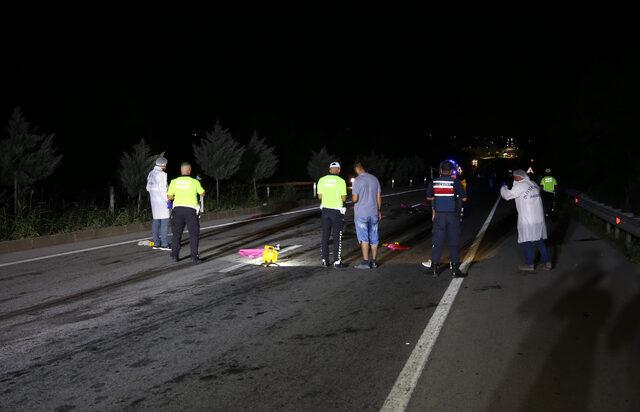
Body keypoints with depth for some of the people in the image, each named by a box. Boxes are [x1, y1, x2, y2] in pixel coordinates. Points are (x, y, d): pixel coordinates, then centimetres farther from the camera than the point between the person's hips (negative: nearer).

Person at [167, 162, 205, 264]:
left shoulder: (174, 182, 2)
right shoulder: (194, 182, -3)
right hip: (190, 209, -3)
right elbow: (202, 194, 10)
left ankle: (174, 255, 12)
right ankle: (194, 256, 0)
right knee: (194, 233, 5)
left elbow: (169, 197, 6)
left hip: (178, 209, 3)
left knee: (176, 233, 13)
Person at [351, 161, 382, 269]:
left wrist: (352, 196, 9)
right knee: (374, 238, 9)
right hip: (374, 213, 5)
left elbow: (354, 199, -15)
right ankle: (373, 261, 13)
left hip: (361, 214, -5)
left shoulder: (357, 181, -12)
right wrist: (379, 211, 17)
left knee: (364, 238, -3)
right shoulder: (374, 179, 5)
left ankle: (365, 261, -7)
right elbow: (379, 197, 8)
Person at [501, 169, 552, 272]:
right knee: (539, 241, 15)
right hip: (539, 219, 7)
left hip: (527, 221, -7)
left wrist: (503, 187, 13)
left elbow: (507, 195, -8)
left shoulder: (519, 187, -13)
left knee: (526, 242, 4)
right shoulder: (533, 184, 8)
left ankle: (529, 265, 8)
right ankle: (547, 263, 15)